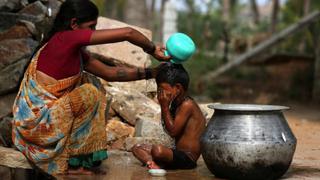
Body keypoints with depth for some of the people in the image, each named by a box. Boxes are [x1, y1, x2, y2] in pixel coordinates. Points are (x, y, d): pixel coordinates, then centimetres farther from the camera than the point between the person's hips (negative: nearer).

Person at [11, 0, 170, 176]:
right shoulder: (66, 38, -16)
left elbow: (109, 73, 15)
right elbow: (128, 33, -18)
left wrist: (151, 72, 11)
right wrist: (153, 50, -2)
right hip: (35, 121, -9)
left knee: (91, 85, 12)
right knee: (89, 93, -14)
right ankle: (71, 164, -5)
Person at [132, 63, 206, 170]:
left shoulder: (187, 105, -16)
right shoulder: (177, 104, 13)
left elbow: (173, 131, -17)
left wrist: (165, 106, -12)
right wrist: (164, 106, 7)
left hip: (187, 158, -11)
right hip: (178, 153, 11)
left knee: (158, 150, -39)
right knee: (137, 148, 10)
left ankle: (161, 165, -8)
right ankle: (155, 165, -17)